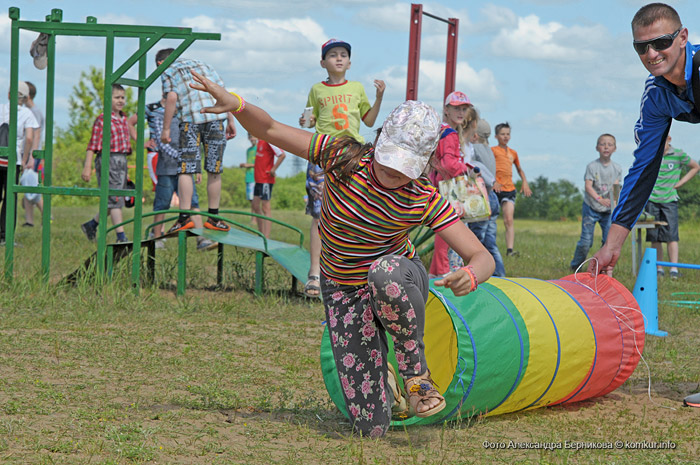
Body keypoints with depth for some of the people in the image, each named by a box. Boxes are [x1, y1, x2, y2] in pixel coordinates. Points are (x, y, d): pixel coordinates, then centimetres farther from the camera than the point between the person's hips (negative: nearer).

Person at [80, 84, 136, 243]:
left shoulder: (124, 119, 12)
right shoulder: (102, 120, -8)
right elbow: (93, 144, -10)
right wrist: (87, 167, -14)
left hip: (122, 161, 8)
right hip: (108, 159, -8)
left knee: (115, 199, 12)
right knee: (114, 198, -8)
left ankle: (92, 224, 29)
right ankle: (121, 236, -8)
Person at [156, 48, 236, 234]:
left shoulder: (168, 70, 12)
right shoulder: (202, 65, 27)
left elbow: (172, 97, -5)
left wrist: (166, 128, -3)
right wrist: (231, 121, 18)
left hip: (190, 120, -4)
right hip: (216, 117, 4)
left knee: (186, 170, -1)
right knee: (214, 170, 8)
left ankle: (185, 217, -7)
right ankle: (213, 218, 12)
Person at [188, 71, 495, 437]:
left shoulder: (425, 201, -20)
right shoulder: (343, 158, -19)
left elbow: (483, 258, -20)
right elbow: (269, 130, -16)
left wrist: (469, 277, -44)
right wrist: (236, 103, -37)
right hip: (345, 294, 1)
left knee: (385, 272, -43)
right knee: (372, 427, -6)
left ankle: (415, 367, -17)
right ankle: (379, 371, 32)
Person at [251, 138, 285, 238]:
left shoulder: (268, 141, -16)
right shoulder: (260, 141, 13)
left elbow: (282, 155, -24)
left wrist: (273, 169, -23)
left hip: (266, 180, -10)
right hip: (258, 179, 10)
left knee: (265, 208, -8)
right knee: (255, 206, 12)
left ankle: (266, 237, -6)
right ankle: (261, 233, 20)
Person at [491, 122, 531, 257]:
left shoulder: (513, 153, 18)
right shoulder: (493, 150, 2)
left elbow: (519, 169, 33)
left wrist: (525, 182, 18)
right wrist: (493, 181, -22)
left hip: (509, 189, 3)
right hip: (496, 189, -3)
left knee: (509, 220, -10)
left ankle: (510, 249, -20)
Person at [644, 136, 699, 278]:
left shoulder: (678, 155, -1)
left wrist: (679, 183, 4)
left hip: (669, 200, -2)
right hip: (651, 200, 2)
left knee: (671, 235, -9)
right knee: (654, 237, 2)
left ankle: (674, 269, -11)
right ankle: (659, 269, 8)